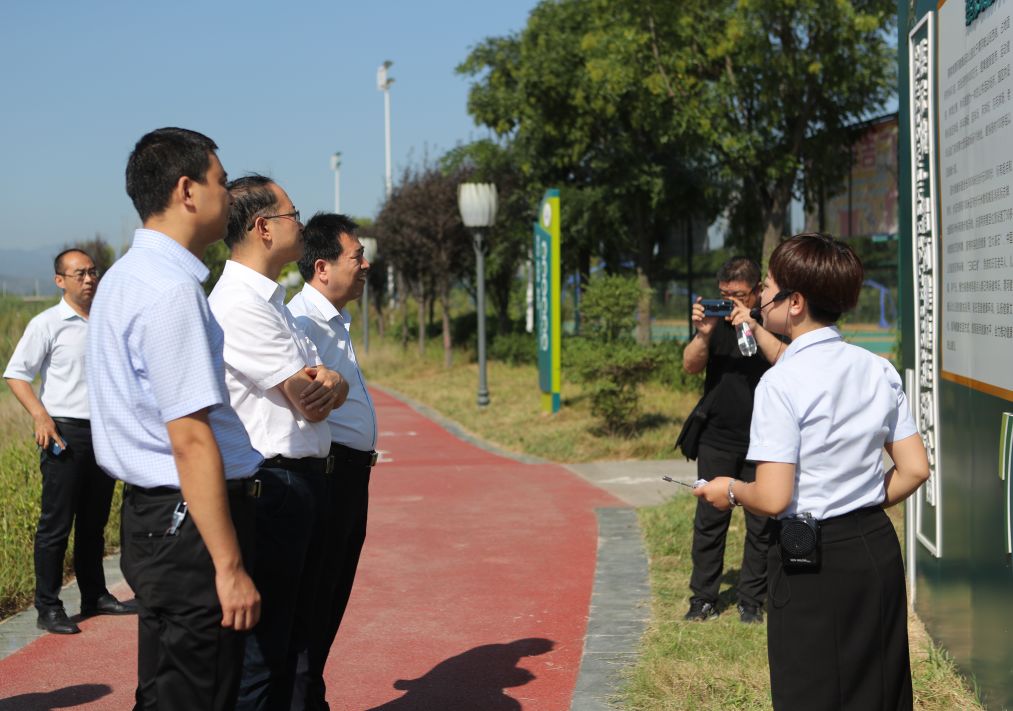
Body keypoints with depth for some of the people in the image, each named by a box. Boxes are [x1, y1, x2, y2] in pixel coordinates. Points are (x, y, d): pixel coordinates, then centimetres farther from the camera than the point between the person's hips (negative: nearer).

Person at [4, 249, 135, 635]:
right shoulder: (47, 324, -6)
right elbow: (16, 374, -8)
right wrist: (41, 417, -20)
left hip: (104, 431, 6)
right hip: (65, 433, -6)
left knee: (94, 523, 15)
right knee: (56, 525, -3)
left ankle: (95, 596, 25)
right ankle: (48, 608, 3)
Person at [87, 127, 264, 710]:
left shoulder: (127, 278, 14)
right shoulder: (172, 291, -19)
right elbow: (191, 441, -23)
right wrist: (230, 568, -22)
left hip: (152, 512, 10)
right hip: (189, 523, -10)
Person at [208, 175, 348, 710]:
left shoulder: (272, 300, 16)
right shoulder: (239, 304, -17)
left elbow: (326, 391, 11)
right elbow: (309, 403, -17)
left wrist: (328, 383, -13)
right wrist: (324, 386, 6)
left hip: (303, 482, 10)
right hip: (271, 485, -10)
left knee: (291, 635, 18)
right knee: (262, 644, -4)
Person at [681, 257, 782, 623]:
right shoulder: (716, 322, 8)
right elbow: (690, 366, -1)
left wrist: (754, 326, -27)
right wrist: (703, 334, -18)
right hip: (717, 439, 2)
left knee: (761, 523, 2)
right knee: (709, 519, 4)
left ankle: (752, 600, 12)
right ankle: (703, 597, 13)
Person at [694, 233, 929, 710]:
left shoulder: (782, 382, -17)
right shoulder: (879, 370, 2)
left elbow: (772, 499, -21)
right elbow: (915, 469, 4)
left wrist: (731, 491, -1)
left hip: (812, 562, -6)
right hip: (880, 548, 6)